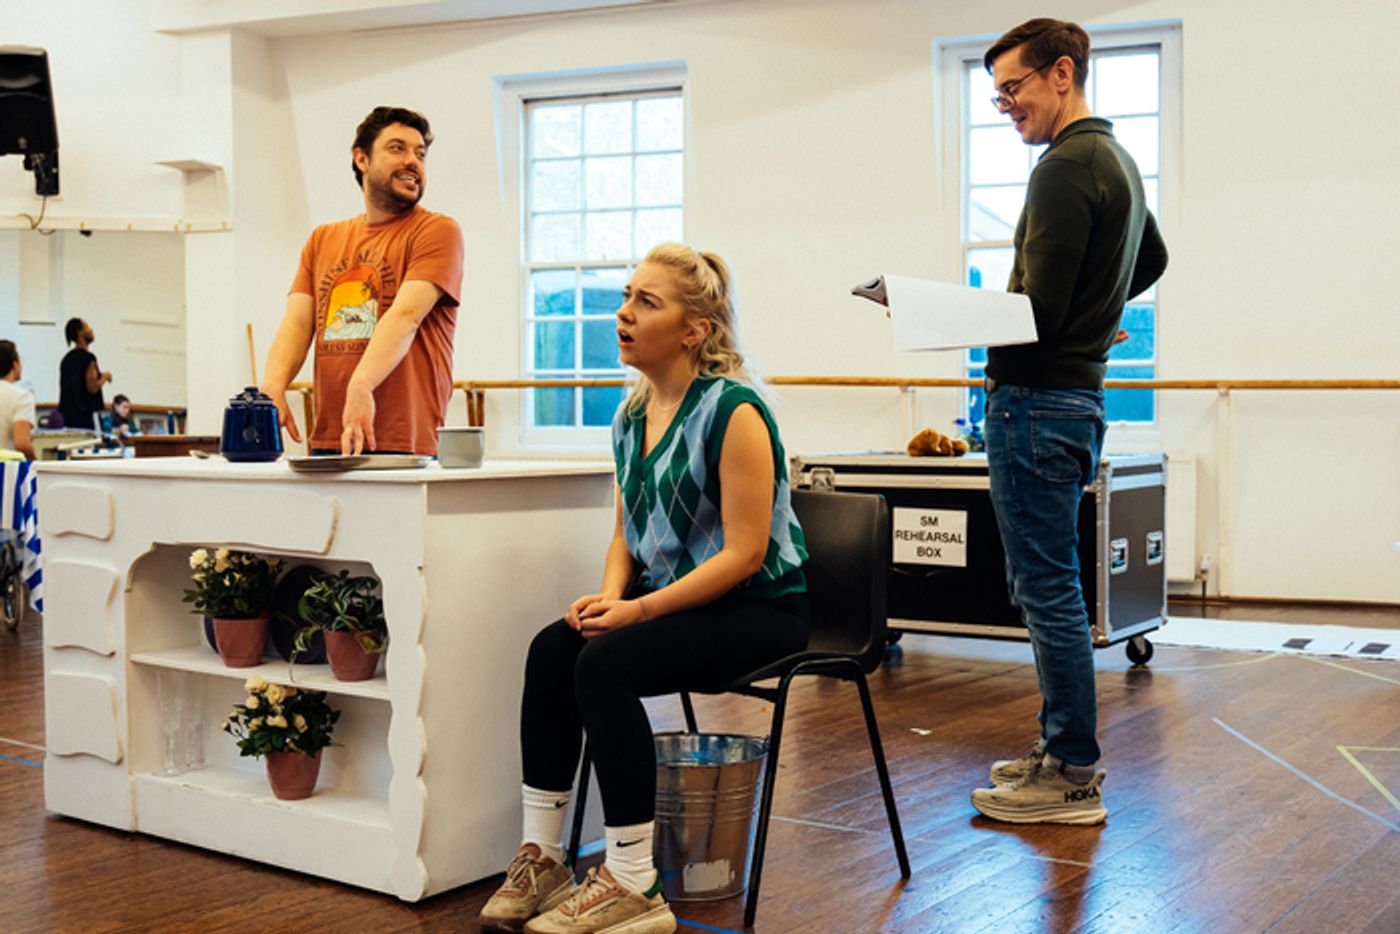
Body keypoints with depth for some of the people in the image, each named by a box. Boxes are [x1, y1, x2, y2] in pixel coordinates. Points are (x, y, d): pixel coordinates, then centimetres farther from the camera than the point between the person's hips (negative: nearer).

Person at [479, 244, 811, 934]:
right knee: (551, 649, -16)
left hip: (760, 610, -7)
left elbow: (745, 553, -19)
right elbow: (628, 532, 16)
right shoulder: (631, 415, 9)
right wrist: (608, 596, -6)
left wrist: (640, 610, -22)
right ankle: (540, 856, -8)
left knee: (606, 663, -27)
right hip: (669, 597, 7)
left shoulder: (733, 411, -16)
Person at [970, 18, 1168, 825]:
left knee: (1049, 591, -5)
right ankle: (1067, 751, 23)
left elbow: (1037, 311, -19)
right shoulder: (1118, 160, 18)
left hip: (1037, 398, -10)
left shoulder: (1067, 167, -14)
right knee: (1045, 587, 16)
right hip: (1079, 389, 10)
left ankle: (1072, 780, 1)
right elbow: (1153, 259, 35)